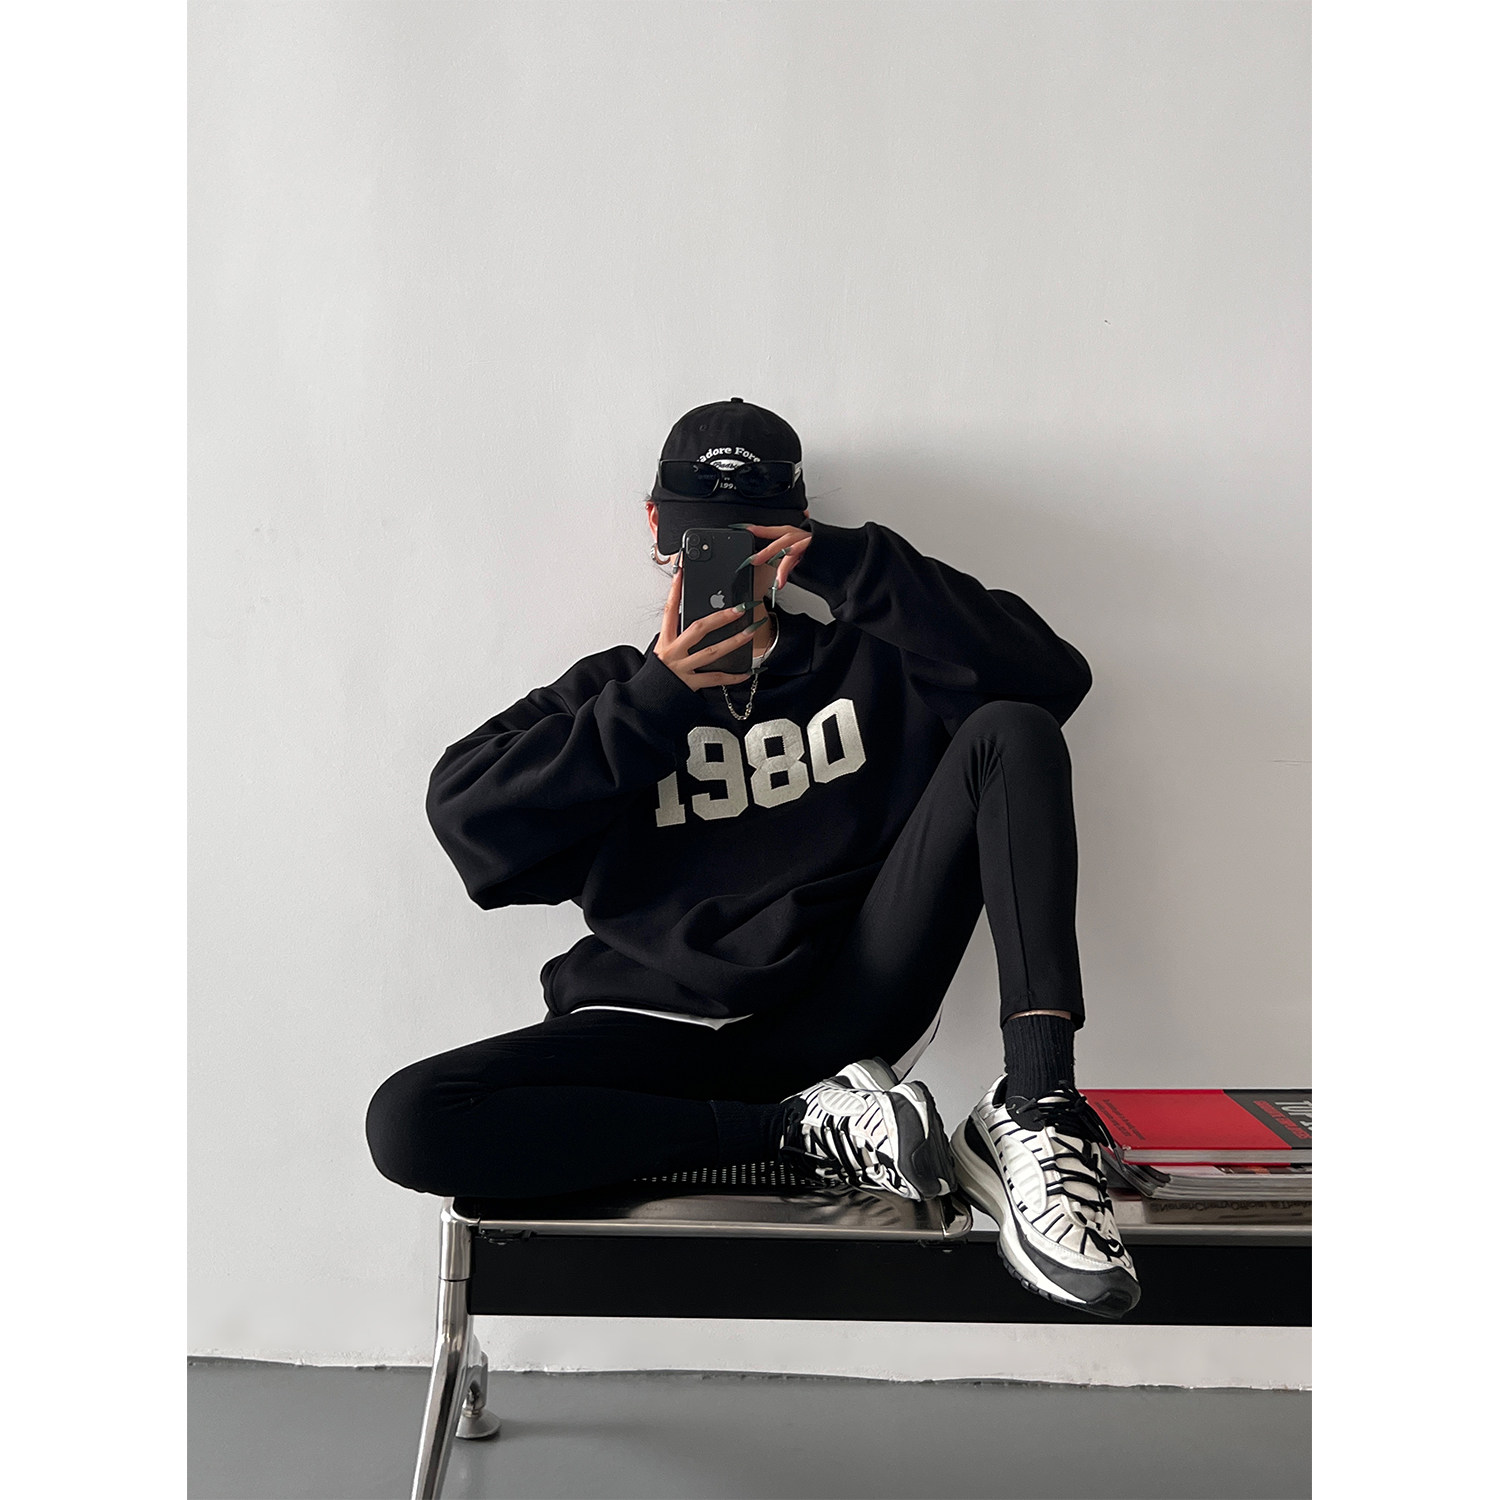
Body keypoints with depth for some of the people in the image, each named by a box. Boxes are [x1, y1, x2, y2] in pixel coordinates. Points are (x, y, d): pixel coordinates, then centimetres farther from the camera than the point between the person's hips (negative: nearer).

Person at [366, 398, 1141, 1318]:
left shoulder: (867, 664, 16)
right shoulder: (616, 689, 17)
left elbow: (1051, 677, -1)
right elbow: (466, 813, 1)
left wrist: (851, 564, -4)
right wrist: (654, 701, -5)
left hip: (846, 1003, 0)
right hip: (665, 1028, 1)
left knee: (1013, 733, -12)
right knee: (409, 1122, -25)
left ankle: (1033, 1108, -24)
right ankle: (804, 1132, -19)